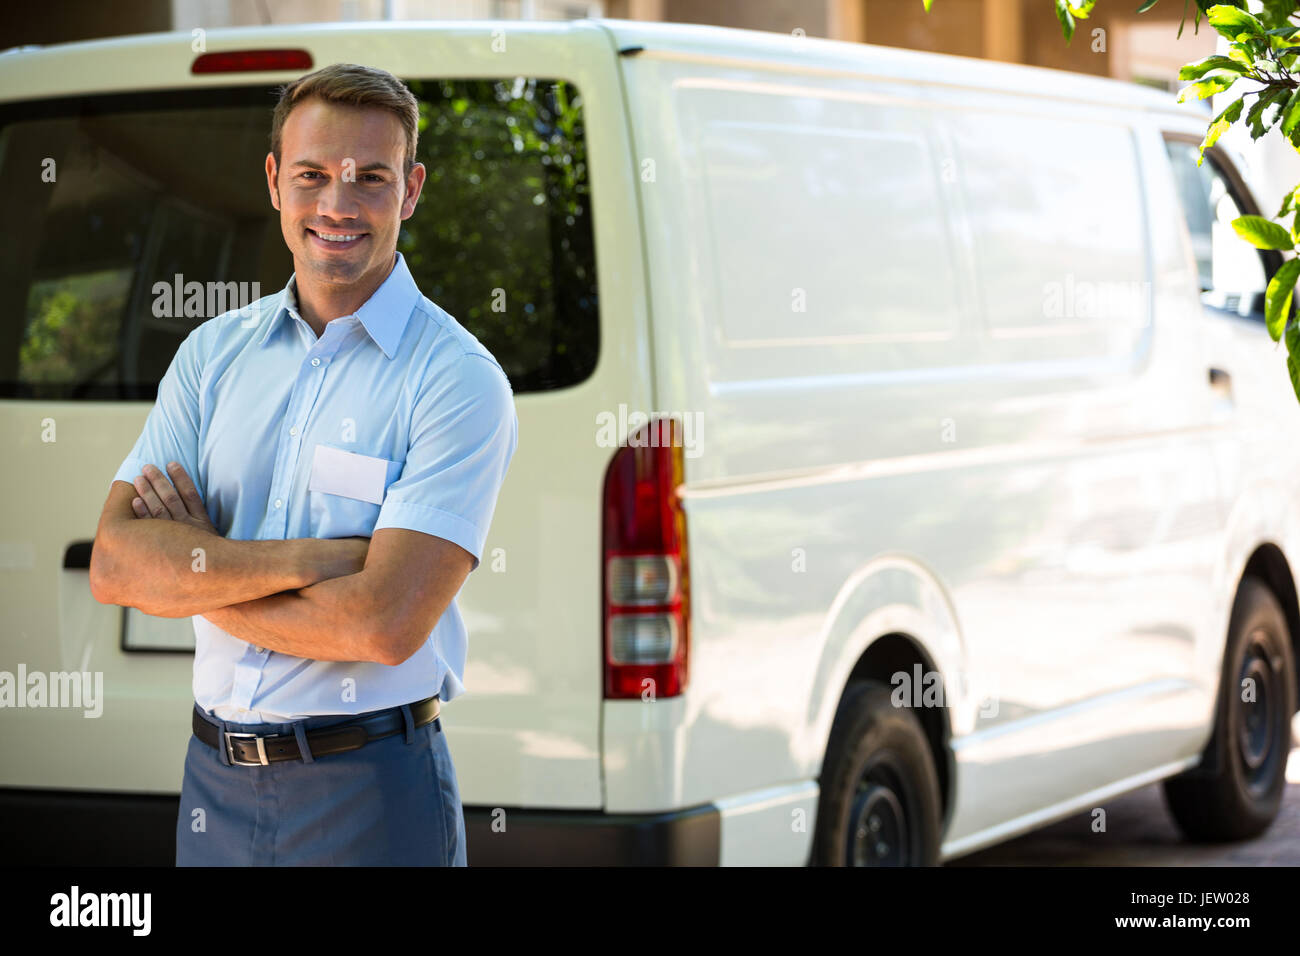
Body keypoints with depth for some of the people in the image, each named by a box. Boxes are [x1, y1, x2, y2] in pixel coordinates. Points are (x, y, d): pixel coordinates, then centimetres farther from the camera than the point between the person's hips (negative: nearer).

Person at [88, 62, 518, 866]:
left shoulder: (457, 379, -11)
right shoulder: (214, 353, 6)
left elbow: (384, 624, -21)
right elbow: (114, 563, -4)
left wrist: (193, 570, -9)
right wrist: (302, 561, -18)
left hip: (372, 797, -4)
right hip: (216, 781, 5)